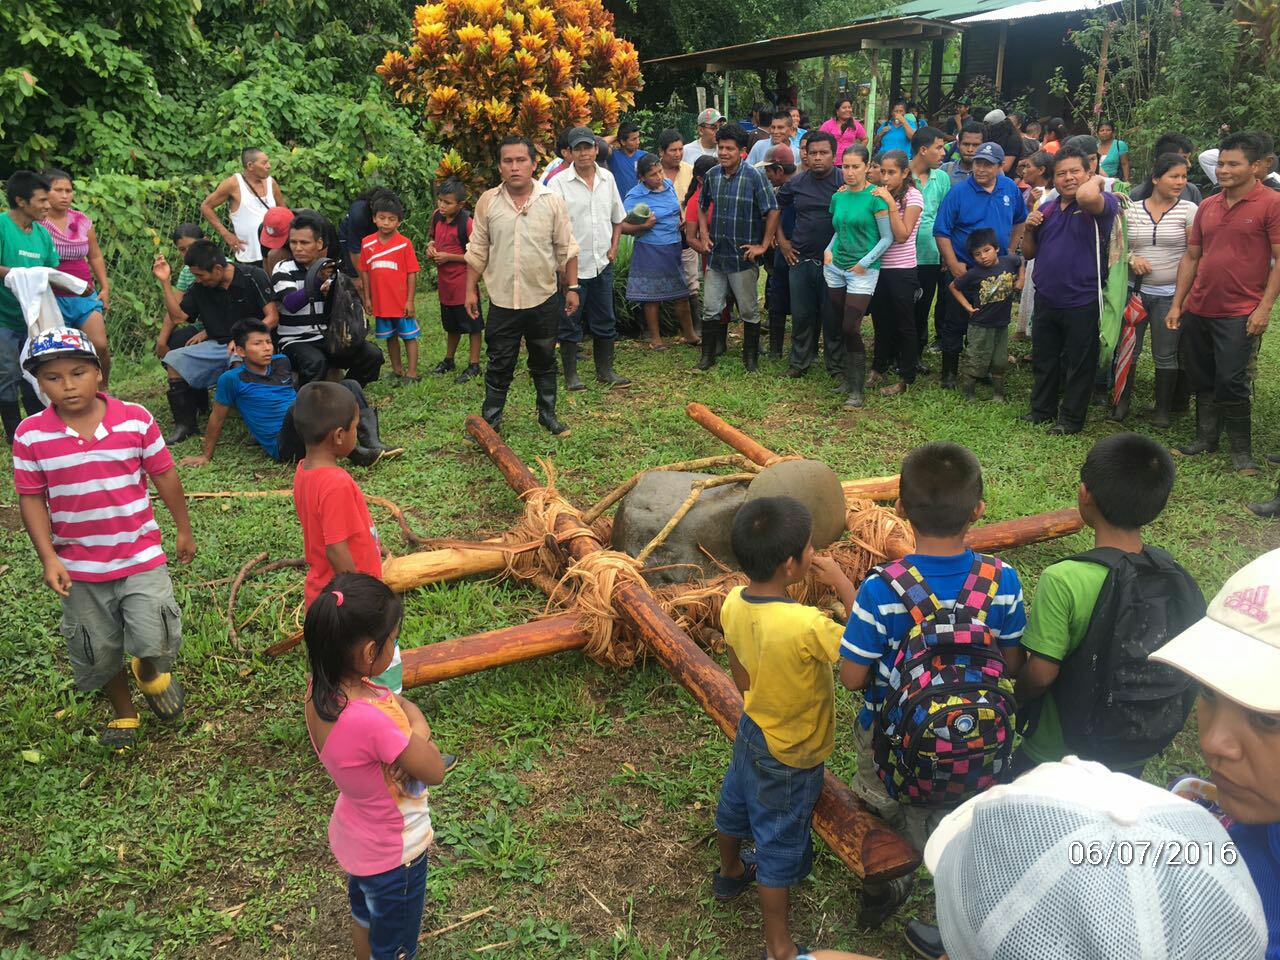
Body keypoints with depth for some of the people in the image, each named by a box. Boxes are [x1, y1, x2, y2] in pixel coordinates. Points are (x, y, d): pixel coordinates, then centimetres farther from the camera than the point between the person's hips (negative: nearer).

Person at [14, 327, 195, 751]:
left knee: (153, 642, -9)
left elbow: (164, 476, -1)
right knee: (99, 652, 15)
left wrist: (184, 530, 7)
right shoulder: (30, 435, -9)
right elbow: (31, 499, -4)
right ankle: (123, 712, 42)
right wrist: (49, 559, -11)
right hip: (79, 566, 1)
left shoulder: (135, 419, -11)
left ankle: (150, 674, 29)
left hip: (140, 556, -1)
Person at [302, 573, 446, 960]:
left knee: (364, 917, 34)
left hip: (355, 835, 7)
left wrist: (401, 712, -25)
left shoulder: (321, 688, -19)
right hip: (394, 853, -7)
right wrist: (417, 728, -14)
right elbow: (434, 772, -28)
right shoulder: (371, 722, -43)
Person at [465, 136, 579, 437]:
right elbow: (477, 251, 5)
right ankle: (490, 420, 19)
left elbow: (566, 249, 2)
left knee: (544, 362, 14)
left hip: (543, 299, 0)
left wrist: (572, 287, 0)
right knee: (499, 365, 7)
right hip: (502, 300, 0)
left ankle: (548, 415, 29)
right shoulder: (488, 201, -1)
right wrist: (471, 290, 4)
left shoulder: (552, 201, -3)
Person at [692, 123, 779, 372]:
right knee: (710, 308, 8)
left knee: (749, 311, 8)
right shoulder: (712, 175, 3)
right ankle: (708, 355, 21)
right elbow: (702, 207, 19)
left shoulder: (754, 177, -12)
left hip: (743, 257, -4)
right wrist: (704, 234, 6)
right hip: (716, 254, 4)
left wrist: (763, 245, -11)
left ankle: (751, 356, 22)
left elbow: (773, 211, -10)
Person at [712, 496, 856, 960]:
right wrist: (841, 582, -25)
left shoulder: (733, 604, -16)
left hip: (753, 731, 7)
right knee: (780, 847, 12)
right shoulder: (806, 625, -40)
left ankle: (729, 874, 59)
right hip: (790, 758, -7)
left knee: (735, 805, 30)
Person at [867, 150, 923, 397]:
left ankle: (906, 378, 13)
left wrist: (891, 203, -24)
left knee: (903, 325, 4)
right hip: (878, 267, 5)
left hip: (901, 270, -5)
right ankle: (879, 368, 31)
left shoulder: (913, 197, -11)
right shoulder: (879, 193, 5)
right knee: (880, 320, 17)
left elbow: (902, 236, -19)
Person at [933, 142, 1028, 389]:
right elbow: (942, 232, -12)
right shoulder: (958, 191, -12)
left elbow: (1019, 221, 17)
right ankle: (949, 372, 11)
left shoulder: (1011, 189, 1)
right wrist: (953, 264, -17)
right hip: (963, 269, -4)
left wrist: (1010, 252, 9)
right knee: (955, 324, 0)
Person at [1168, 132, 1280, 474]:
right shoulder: (1207, 206, 11)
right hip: (1197, 310, 6)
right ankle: (1205, 437, 29)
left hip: (1239, 314, -6)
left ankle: (1241, 450, 10)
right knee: (1201, 379, 14)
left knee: (1230, 382, -6)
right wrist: (1177, 304, 9)